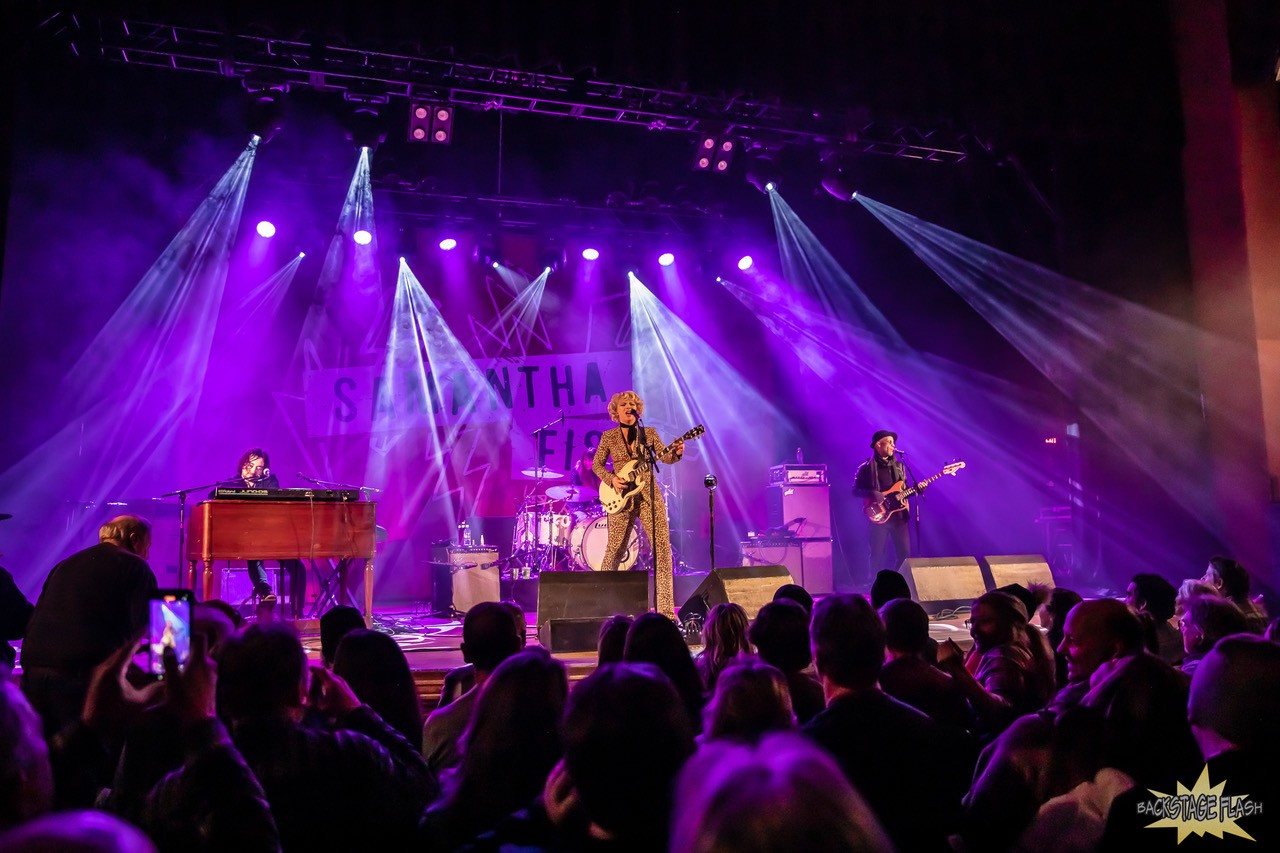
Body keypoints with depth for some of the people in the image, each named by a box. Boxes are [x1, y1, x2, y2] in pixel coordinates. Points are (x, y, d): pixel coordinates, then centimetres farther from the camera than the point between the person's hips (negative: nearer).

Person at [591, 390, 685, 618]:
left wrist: (676, 453, -21)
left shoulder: (649, 433, 10)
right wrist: (611, 479, -7)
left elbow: (664, 456, 1)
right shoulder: (608, 436, 8)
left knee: (662, 547, -7)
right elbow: (597, 465, 10)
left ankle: (666, 609, -5)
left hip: (649, 496, 1)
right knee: (614, 550, 1)